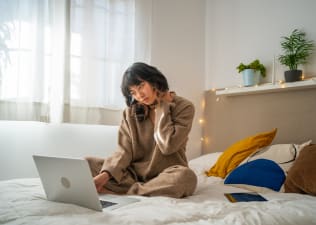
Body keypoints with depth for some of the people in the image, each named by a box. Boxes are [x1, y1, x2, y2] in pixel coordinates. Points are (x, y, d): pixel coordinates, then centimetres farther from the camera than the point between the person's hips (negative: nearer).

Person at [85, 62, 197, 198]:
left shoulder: (183, 107, -6)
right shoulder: (131, 112, 5)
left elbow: (168, 146, -18)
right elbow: (124, 150, -4)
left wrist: (162, 106, -10)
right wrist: (105, 174, -21)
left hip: (165, 176, -2)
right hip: (134, 174, 3)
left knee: (185, 176, -37)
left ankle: (125, 192, -19)